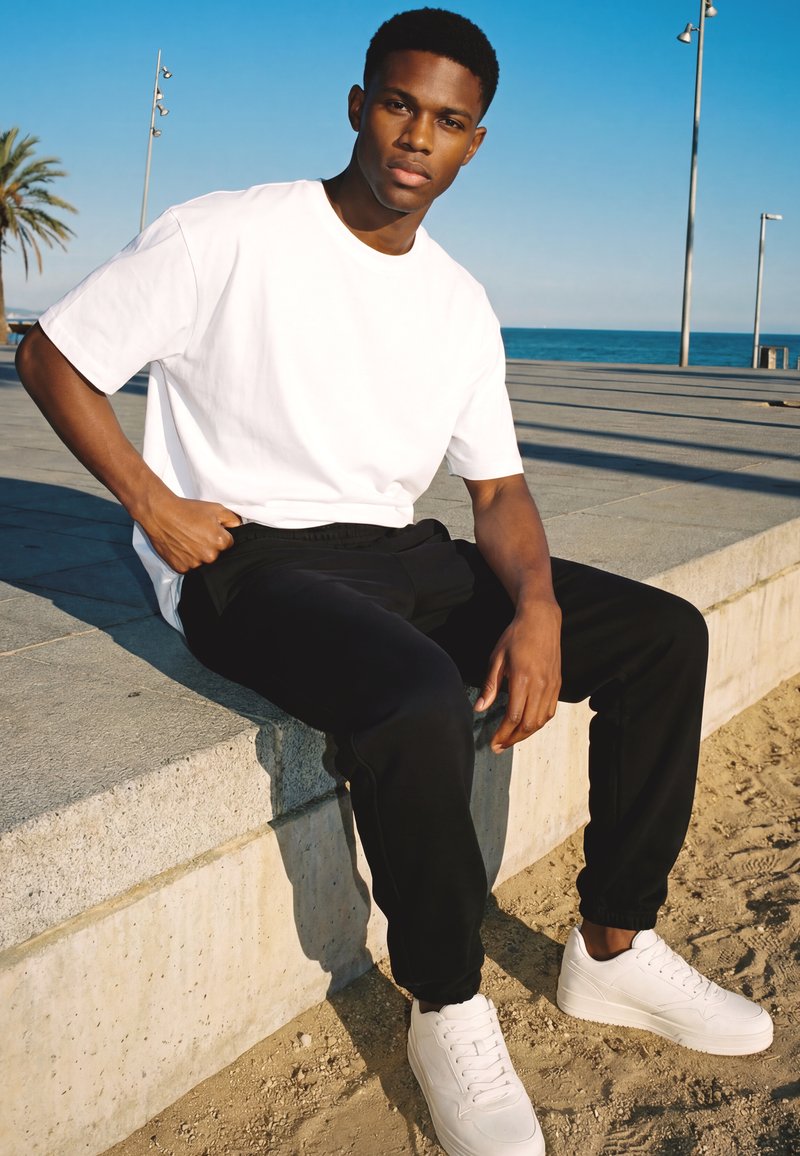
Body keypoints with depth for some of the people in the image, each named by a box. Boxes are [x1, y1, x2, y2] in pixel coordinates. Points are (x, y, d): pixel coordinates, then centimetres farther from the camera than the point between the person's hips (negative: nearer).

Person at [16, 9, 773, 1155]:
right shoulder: (227, 238, -8)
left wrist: (538, 606, -10)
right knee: (417, 700, -38)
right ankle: (448, 1013, -11)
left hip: (395, 550, 7)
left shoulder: (461, 305, 9)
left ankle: (612, 949, 7)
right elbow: (51, 357, -3)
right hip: (247, 558, -6)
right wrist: (156, 506, -13)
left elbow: (499, 488, 10)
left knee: (666, 634, -3)